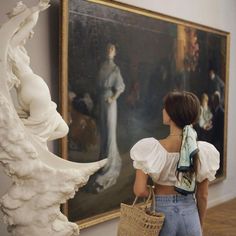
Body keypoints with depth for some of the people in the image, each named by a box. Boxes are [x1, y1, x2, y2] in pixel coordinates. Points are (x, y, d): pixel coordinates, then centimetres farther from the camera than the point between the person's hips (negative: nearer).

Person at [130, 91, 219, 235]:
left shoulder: (152, 149, -19)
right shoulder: (204, 151, -10)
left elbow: (140, 190, -19)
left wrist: (154, 191, 3)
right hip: (190, 212, 2)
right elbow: (202, 195, -2)